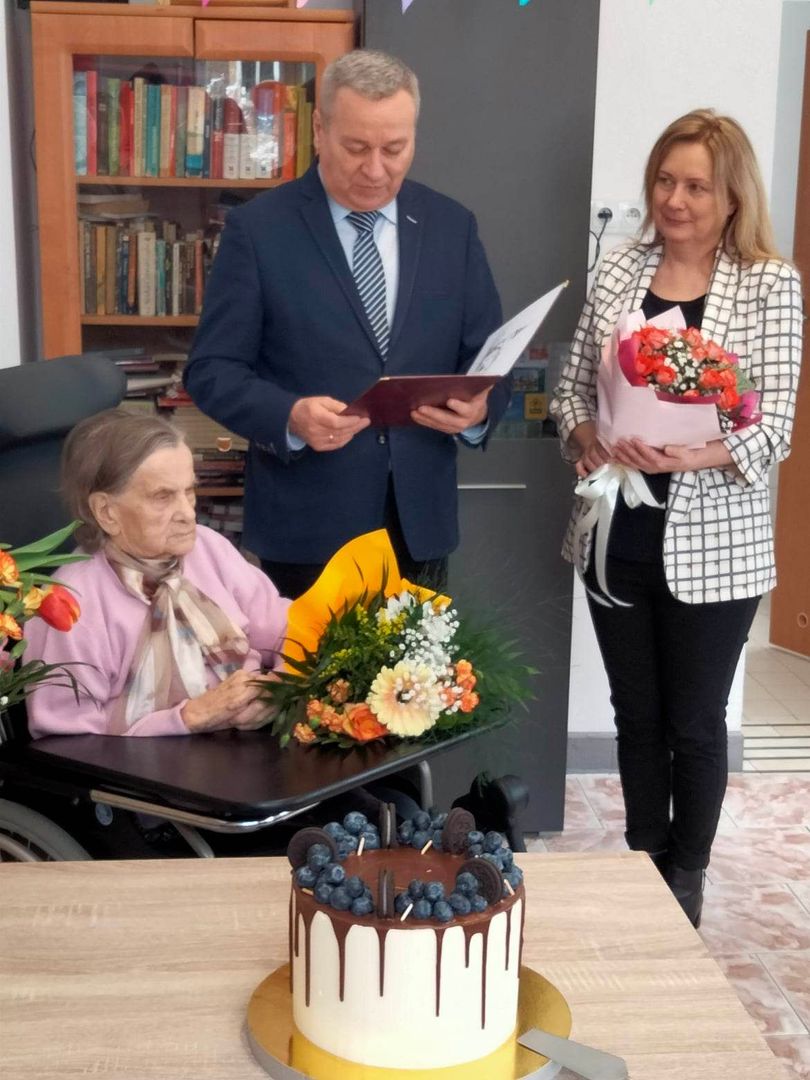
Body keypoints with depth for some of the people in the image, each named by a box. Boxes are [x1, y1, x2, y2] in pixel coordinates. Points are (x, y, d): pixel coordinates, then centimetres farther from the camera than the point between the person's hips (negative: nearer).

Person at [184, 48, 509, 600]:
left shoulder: (452, 226, 4)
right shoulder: (258, 229, -5)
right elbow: (212, 370, -6)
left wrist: (479, 408, -16)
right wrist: (291, 416, -25)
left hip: (420, 520, 3)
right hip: (307, 525, -3)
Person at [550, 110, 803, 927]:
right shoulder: (618, 272, 4)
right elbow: (572, 388, 9)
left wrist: (688, 456, -28)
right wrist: (586, 439, -12)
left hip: (712, 543, -3)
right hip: (617, 532, 4)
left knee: (694, 720, 10)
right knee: (636, 712, 17)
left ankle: (686, 881, 32)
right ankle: (643, 865, 37)